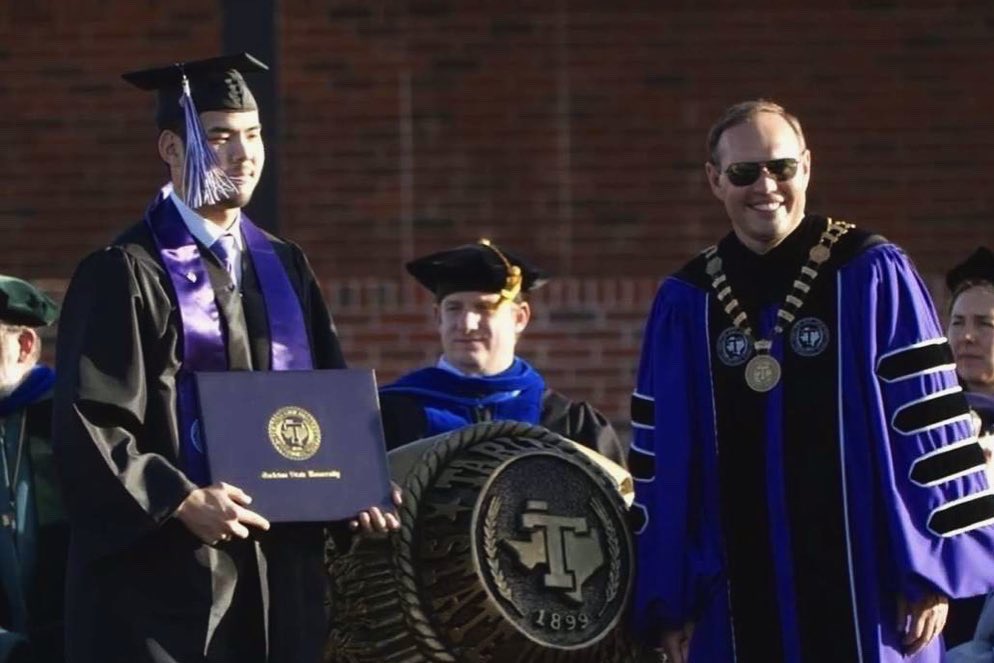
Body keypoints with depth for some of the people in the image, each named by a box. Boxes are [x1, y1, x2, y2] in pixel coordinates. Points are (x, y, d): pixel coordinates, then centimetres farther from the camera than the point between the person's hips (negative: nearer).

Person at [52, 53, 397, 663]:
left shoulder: (285, 269, 14)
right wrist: (181, 501, -20)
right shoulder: (126, 274, -6)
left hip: (279, 569, 6)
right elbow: (87, 425, -12)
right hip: (165, 570, -6)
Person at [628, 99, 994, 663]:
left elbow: (926, 424, -3)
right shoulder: (685, 304, 6)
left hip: (863, 596, -3)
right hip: (740, 610, 3)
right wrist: (668, 599, 5)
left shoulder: (874, 278, -2)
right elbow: (662, 461, 9)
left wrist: (931, 571, -7)